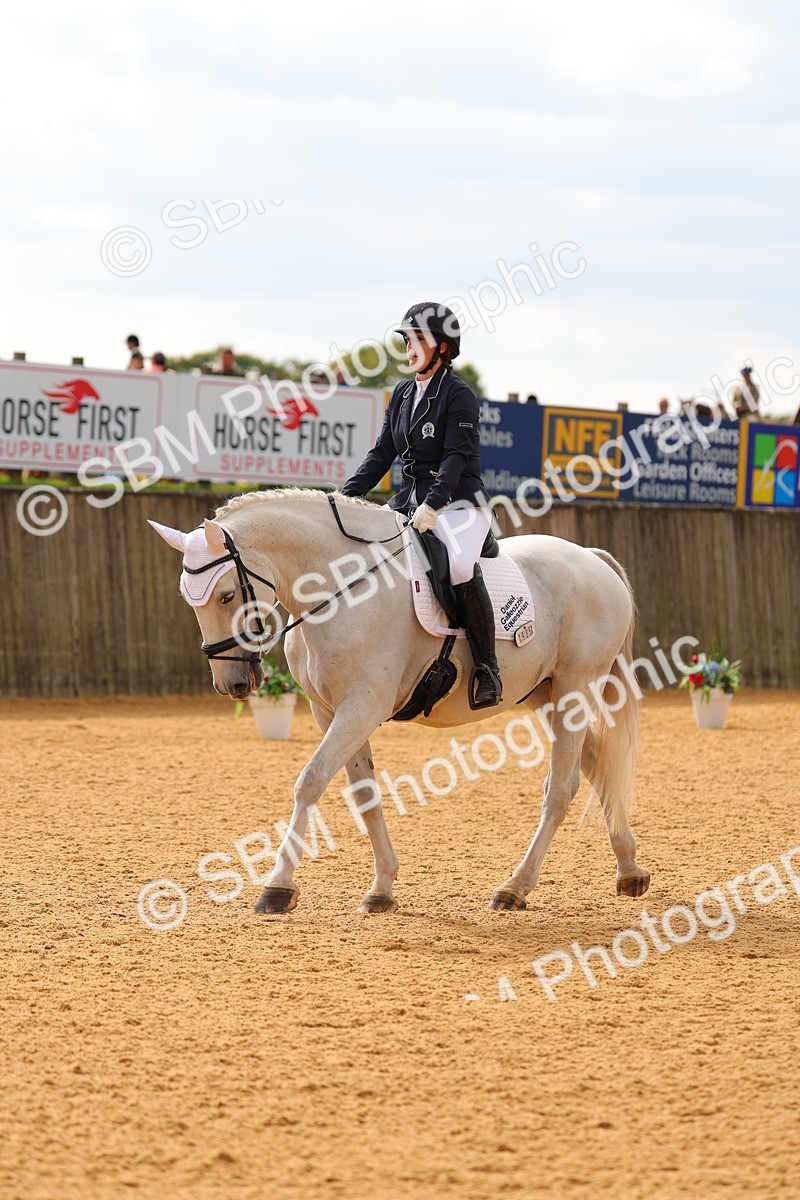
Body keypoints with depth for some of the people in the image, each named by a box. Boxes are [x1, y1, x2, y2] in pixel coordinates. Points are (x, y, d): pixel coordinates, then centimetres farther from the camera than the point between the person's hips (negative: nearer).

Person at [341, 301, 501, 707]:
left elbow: (456, 457, -16)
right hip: (410, 499, 8)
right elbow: (381, 454, 15)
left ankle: (487, 668, -24)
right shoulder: (402, 395, 14)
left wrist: (433, 505, -28)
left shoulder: (458, 395, -7)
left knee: (461, 566, -35)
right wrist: (346, 498, 3)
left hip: (459, 502, -8)